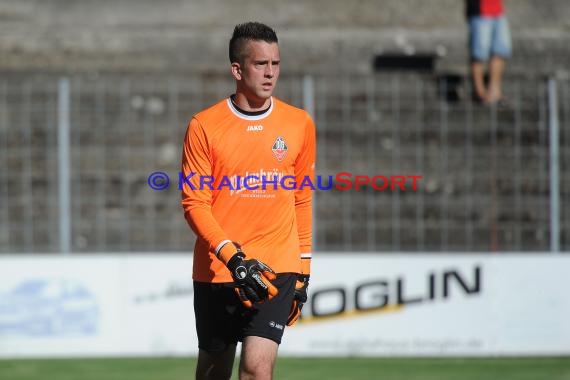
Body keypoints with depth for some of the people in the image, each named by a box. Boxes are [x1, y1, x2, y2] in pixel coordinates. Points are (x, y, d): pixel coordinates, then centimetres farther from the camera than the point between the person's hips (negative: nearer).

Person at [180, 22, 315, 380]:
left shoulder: (300, 124, 4)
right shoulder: (204, 126, -3)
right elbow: (194, 202, -5)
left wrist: (303, 269, 13)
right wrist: (231, 255, -18)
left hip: (276, 269, 0)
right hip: (215, 269, 0)